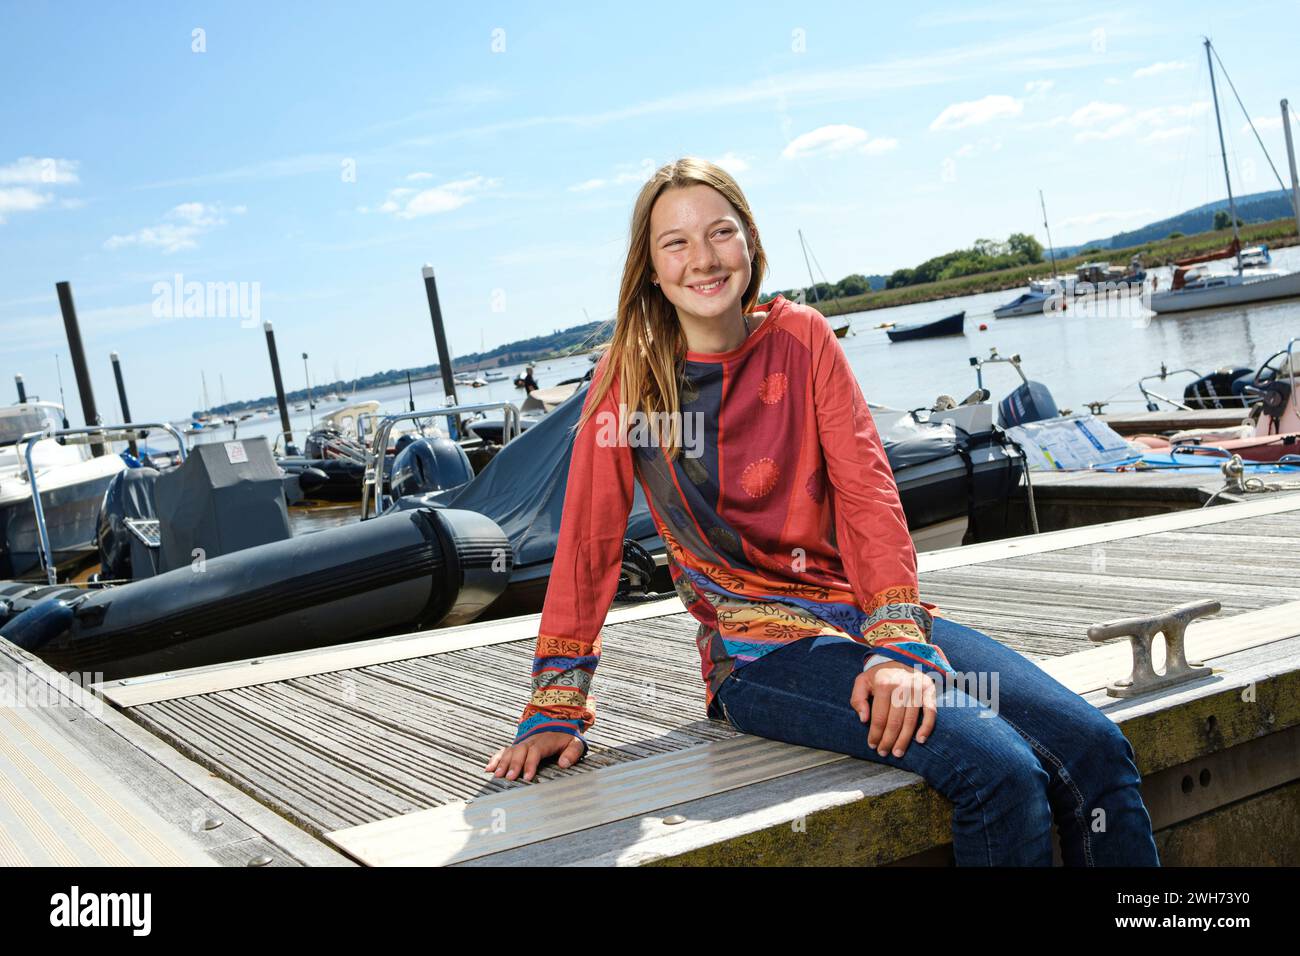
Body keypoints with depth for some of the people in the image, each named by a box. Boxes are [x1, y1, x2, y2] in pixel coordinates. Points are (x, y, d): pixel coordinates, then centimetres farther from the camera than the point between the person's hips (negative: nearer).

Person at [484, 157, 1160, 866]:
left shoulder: (802, 337, 4)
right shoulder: (630, 374, -2)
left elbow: (867, 490, -2)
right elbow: (587, 542, -1)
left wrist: (898, 642, -16)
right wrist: (554, 707, -2)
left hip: (863, 607, 4)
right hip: (756, 646, -4)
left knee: (1094, 748, -15)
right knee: (1000, 772, -25)